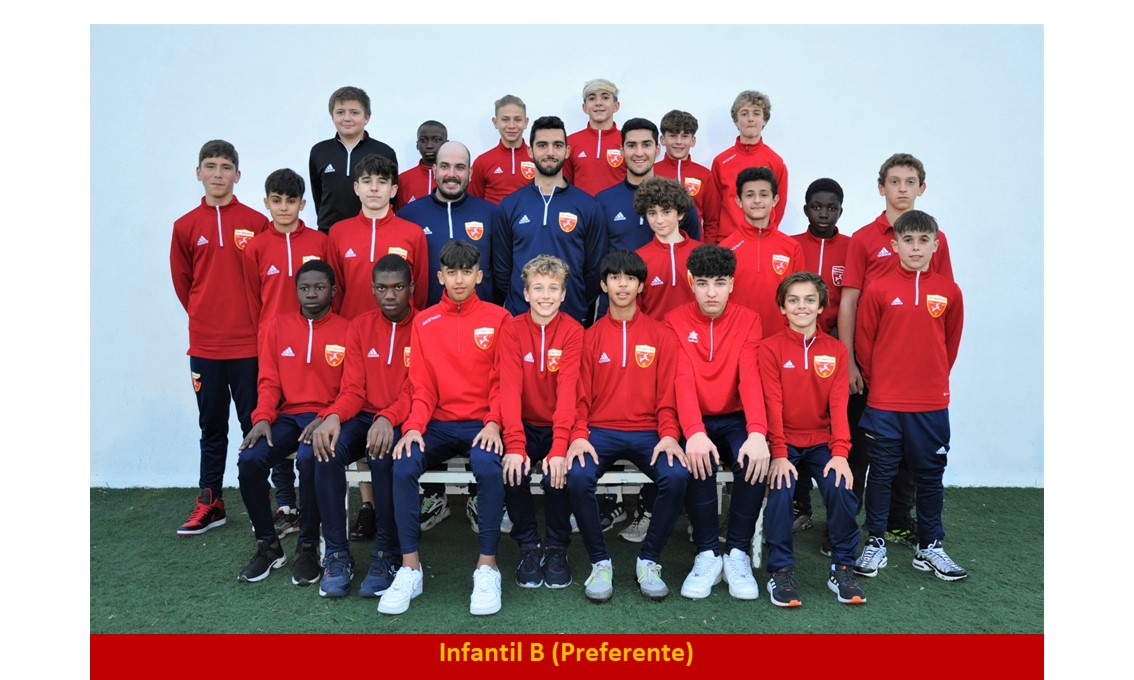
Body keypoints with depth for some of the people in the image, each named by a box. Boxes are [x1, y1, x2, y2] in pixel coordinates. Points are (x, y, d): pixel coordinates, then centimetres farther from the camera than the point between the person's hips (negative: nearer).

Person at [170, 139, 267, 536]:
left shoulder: (256, 223, -1)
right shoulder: (185, 226, 5)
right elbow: (182, 281, 14)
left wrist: (254, 320, 4)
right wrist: (205, 317, 11)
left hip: (249, 343, -2)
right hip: (204, 345, 2)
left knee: (255, 423, 4)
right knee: (212, 426, 12)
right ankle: (210, 503, 21)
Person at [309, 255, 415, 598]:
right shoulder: (360, 326, 9)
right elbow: (353, 389, 3)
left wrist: (388, 418, -29)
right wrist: (333, 416, -19)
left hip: (401, 421, -3)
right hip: (363, 416, 3)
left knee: (382, 454, -35)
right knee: (326, 452, -27)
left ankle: (387, 554, -18)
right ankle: (337, 554, -16)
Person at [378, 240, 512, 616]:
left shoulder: (498, 318, 5)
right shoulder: (424, 322, 9)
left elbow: (503, 380, 1)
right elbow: (422, 385, 5)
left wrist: (493, 423, -15)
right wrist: (414, 426, -12)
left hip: (481, 424, -2)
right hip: (437, 423, 2)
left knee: (488, 467, -33)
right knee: (403, 467, -26)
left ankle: (487, 566, -16)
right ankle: (410, 567, -12)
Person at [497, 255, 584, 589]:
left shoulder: (573, 330, -7)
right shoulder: (512, 329, -4)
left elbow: (567, 390, -18)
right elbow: (510, 387, -15)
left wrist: (560, 447, -29)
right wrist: (514, 445, -27)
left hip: (559, 427, -1)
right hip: (525, 426, 1)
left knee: (557, 474, -26)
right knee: (513, 471, -25)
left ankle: (557, 548, 1)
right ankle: (528, 546, -1)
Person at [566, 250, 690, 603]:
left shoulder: (660, 335, 7)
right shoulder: (590, 337, 8)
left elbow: (667, 394, 4)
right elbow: (581, 395, 4)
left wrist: (669, 435, -12)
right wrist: (578, 436, -13)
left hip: (648, 432, 0)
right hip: (600, 431, 0)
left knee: (677, 475, -29)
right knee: (578, 476, -31)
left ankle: (649, 562, -7)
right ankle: (600, 563, -9)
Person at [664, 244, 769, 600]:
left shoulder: (748, 320, -1)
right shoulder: (676, 321, -4)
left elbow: (751, 378, -15)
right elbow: (682, 381, -17)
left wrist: (757, 434, -32)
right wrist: (694, 433, -34)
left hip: (735, 420, 1)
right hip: (695, 422, -1)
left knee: (754, 460, -30)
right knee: (699, 460, -33)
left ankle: (737, 553, -11)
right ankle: (707, 554, -14)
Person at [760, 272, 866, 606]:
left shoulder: (836, 350, 5)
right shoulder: (770, 348, -3)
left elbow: (839, 404, -3)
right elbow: (773, 404, -10)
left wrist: (840, 452, -16)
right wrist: (779, 455, -19)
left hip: (821, 443, 2)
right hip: (785, 444, -2)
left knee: (841, 488, -22)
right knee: (780, 491, -27)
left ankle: (842, 569, -2)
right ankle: (781, 571, -9)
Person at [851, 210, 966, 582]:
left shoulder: (949, 291, 2)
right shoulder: (878, 289, -5)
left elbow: (951, 341, 13)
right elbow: (863, 341, 0)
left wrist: (935, 378, 13)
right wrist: (879, 381, 4)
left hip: (932, 402, 2)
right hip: (884, 402, -2)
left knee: (930, 475, 11)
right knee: (881, 473, 7)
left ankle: (930, 548, 25)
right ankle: (875, 544, 19)